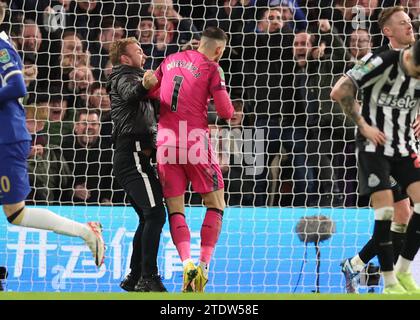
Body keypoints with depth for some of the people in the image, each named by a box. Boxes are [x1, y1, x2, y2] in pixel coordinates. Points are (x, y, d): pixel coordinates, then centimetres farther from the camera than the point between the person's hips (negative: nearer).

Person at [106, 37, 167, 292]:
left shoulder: (133, 78, 28)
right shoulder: (124, 77, -2)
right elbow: (129, 93, -27)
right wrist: (143, 86, -49)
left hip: (132, 158, 11)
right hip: (134, 154, -11)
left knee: (148, 218, 15)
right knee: (156, 213, -18)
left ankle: (134, 277, 16)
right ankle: (148, 278, -24)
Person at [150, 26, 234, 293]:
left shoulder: (170, 61, 13)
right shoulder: (211, 68, -1)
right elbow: (226, 112, -5)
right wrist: (227, 107, 16)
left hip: (166, 140, 4)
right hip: (196, 139, -4)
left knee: (175, 208, 7)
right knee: (216, 203, 7)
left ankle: (187, 263, -13)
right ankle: (204, 265, -6)